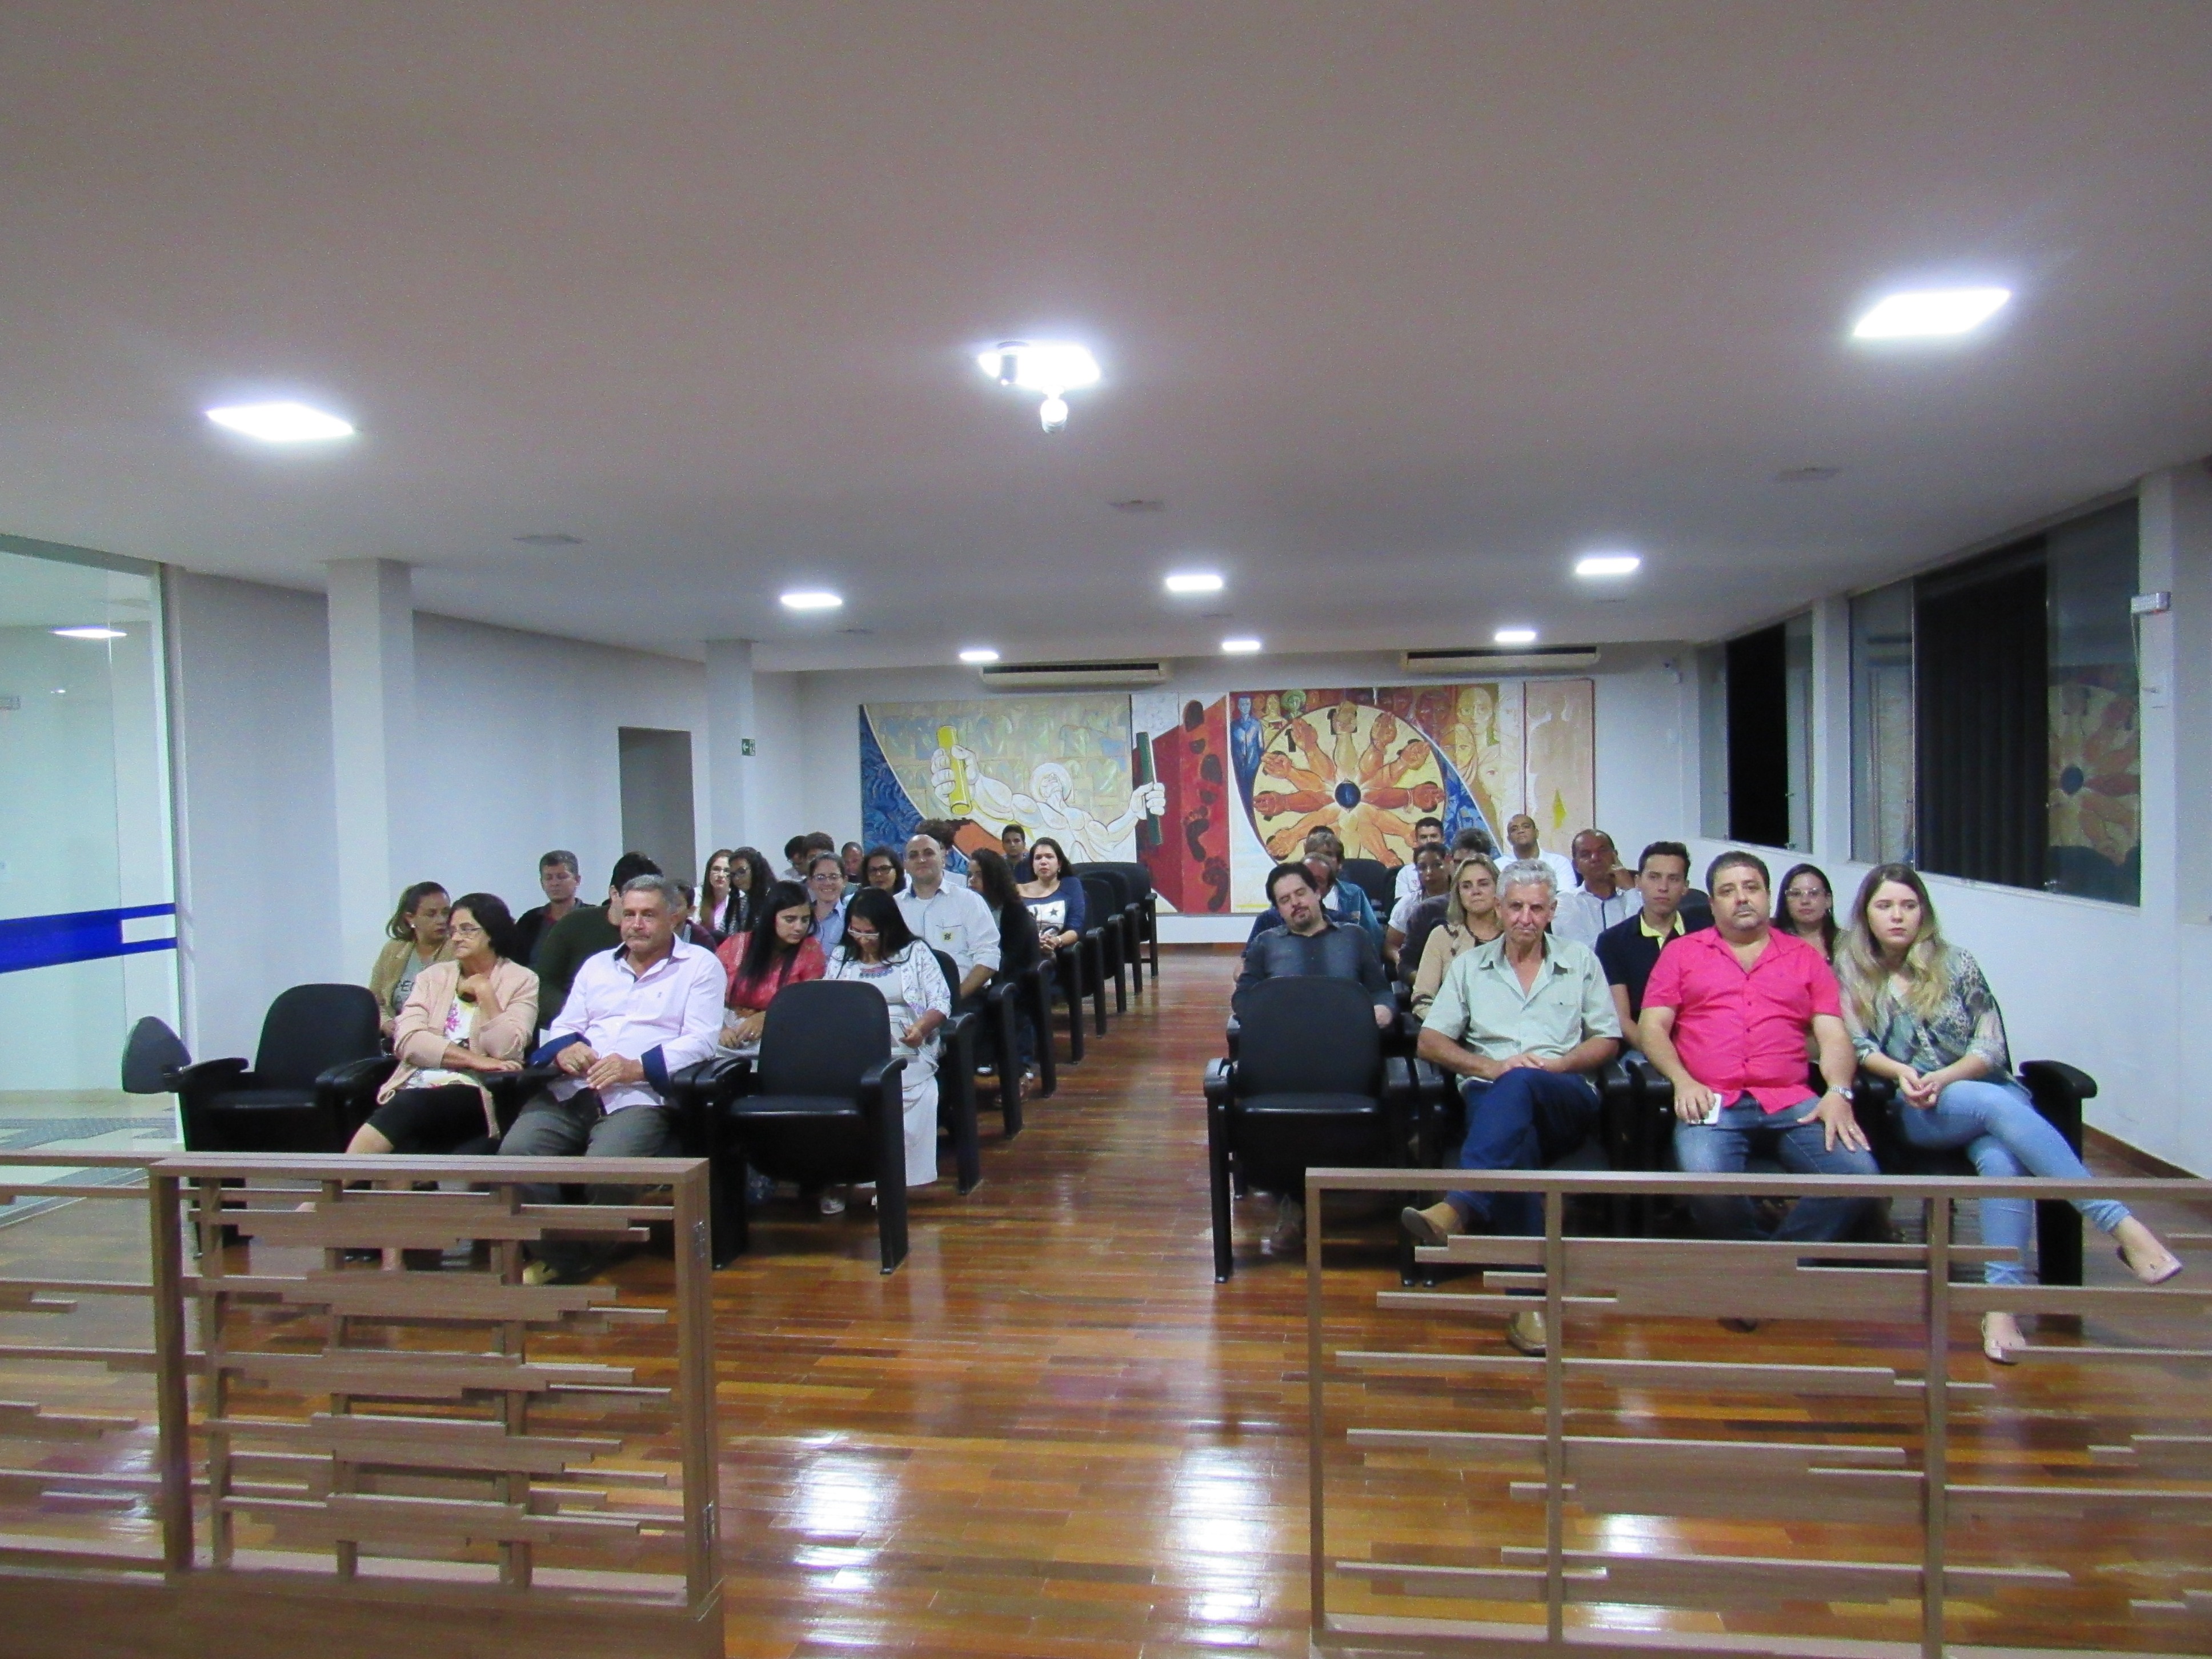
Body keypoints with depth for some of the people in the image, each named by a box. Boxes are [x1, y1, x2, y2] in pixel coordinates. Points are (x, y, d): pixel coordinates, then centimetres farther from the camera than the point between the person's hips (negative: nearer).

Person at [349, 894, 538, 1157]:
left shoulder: (521, 981, 7)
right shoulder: (433, 977, 19)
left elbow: (505, 1050, -7)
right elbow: (406, 1039, 1)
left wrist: (484, 990, -7)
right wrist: (473, 1059, -10)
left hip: (472, 1097, -3)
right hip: (418, 1084, 3)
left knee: (406, 1108, -34)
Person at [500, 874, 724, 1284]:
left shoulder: (700, 966, 10)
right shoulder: (597, 965, 28)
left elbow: (699, 1042, -2)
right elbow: (562, 1027, 22)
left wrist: (635, 1068, -17)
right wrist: (565, 1050, -4)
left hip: (641, 1095, -5)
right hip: (571, 1090, 5)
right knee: (515, 1150, -23)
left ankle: (588, 1254, -4)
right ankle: (555, 1252, -4)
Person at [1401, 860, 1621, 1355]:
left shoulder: (1581, 961, 21)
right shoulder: (1470, 966, 21)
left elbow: (1608, 1041, 16)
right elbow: (1429, 1042, 13)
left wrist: (1558, 1064, -5)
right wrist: (1492, 1066, -5)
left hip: (1566, 1098, 0)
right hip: (1490, 1093, 1)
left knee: (1519, 1088, -39)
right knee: (1516, 1132, -39)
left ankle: (1458, 1208, -56)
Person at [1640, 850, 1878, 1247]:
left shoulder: (1805, 957, 21)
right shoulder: (1680, 952, 18)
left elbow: (1833, 1036, 13)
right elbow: (1652, 1026, 10)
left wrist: (1839, 1093, -7)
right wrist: (1682, 1081, -8)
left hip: (1791, 1102, 2)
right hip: (1712, 1103, -2)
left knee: (1859, 1175, -25)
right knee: (1707, 1183, -32)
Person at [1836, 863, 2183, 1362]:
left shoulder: (1955, 963, 10)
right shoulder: (1850, 974, 10)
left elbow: (1991, 1047, 3)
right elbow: (1858, 1048, 1)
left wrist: (1942, 1078, -16)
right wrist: (1901, 1073, -20)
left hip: (1986, 1089, 1)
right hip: (1914, 1113, -1)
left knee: (2001, 1159, -35)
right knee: (1998, 1106, -35)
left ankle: (2002, 1302, -41)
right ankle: (2121, 1225, -40)